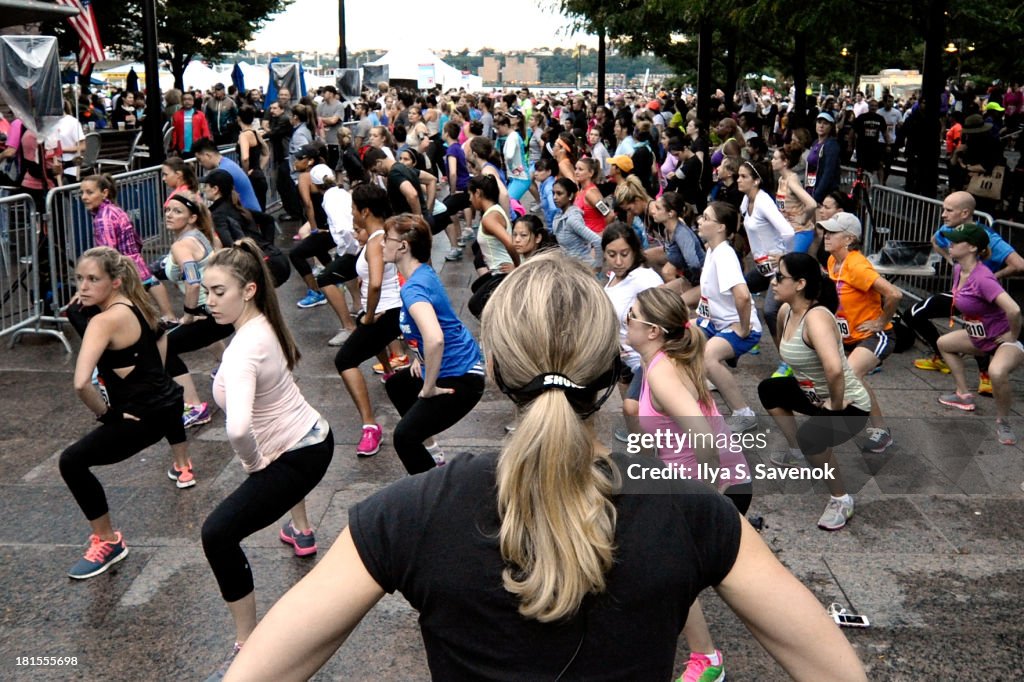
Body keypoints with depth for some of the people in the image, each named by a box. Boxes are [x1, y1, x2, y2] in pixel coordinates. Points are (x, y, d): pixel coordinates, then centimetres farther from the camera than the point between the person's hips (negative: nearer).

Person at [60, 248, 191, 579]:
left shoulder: (104, 321, -25)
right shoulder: (137, 304, 1)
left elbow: (82, 384, -36)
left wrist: (105, 414, -18)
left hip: (143, 415, -10)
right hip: (167, 400, 10)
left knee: (72, 462, -10)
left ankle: (108, 543, 1)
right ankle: (183, 468, 74)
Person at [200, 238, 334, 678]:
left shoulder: (244, 349, -31)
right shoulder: (265, 324, -5)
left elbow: (237, 428, -47)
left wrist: (252, 462, -25)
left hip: (299, 457, -10)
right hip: (313, 436, 10)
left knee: (218, 533, -16)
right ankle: (301, 532, 69)